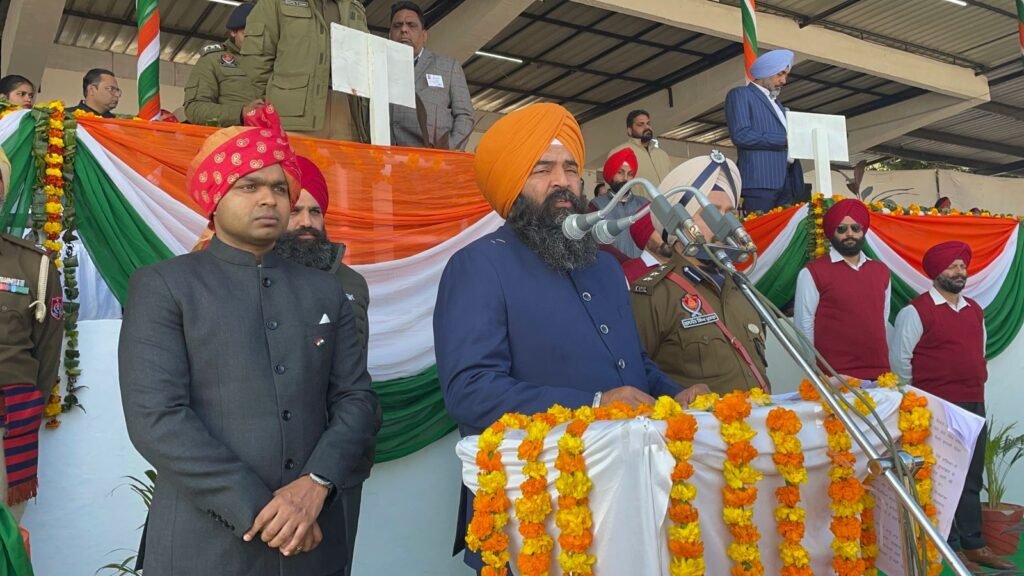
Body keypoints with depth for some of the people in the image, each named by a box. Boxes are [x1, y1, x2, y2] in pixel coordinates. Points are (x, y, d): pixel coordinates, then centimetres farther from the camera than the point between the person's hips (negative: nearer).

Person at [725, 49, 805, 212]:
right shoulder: (740, 94, 3)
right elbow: (741, 135, -12)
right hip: (760, 181, -8)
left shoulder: (775, 102, 29)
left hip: (786, 182, 8)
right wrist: (786, 139, -11)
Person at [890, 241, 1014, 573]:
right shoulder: (917, 311, -10)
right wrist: (918, 398, -3)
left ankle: (973, 544, 24)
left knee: (971, 479, 14)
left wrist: (977, 384, 18)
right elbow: (900, 359, -9)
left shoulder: (975, 311, 14)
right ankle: (949, 548, 9)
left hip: (974, 406, 7)